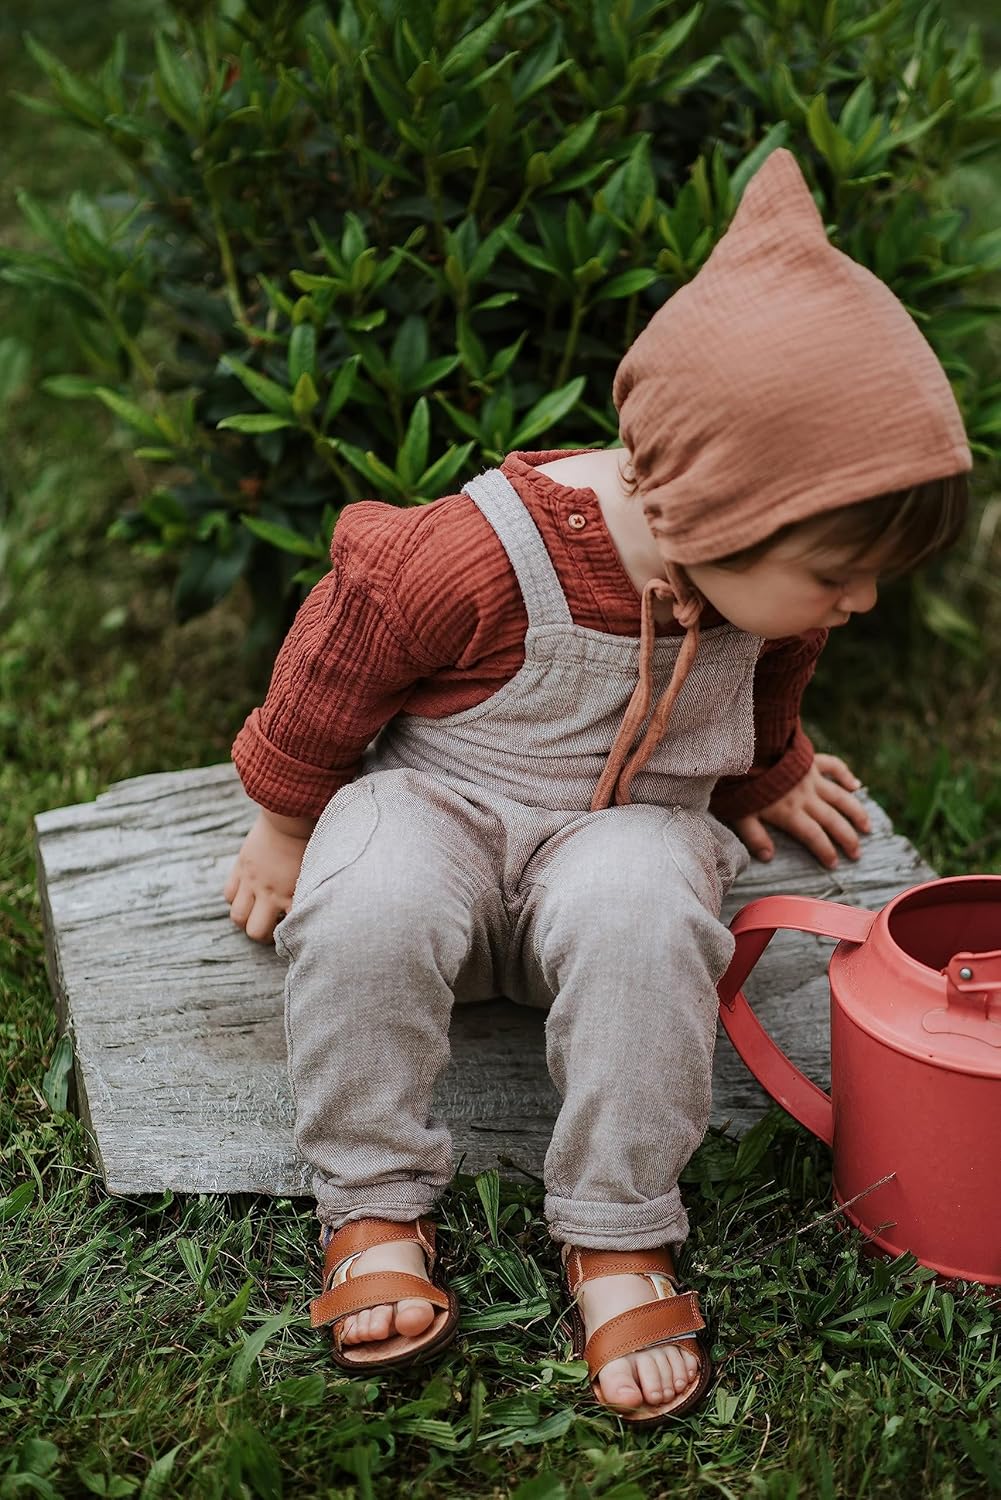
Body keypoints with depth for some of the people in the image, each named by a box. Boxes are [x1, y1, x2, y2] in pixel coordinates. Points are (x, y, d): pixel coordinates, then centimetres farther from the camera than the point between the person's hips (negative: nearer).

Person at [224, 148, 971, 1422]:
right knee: (368, 905, -37)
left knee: (639, 910, -35)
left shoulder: (768, 584, -9)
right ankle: (372, 1205, -15)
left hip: (628, 826, 3)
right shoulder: (471, 559, -28)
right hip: (439, 802, -2)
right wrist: (285, 830, 4)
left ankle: (620, 1233, -18)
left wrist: (766, 785, 36)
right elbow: (329, 678, -9)